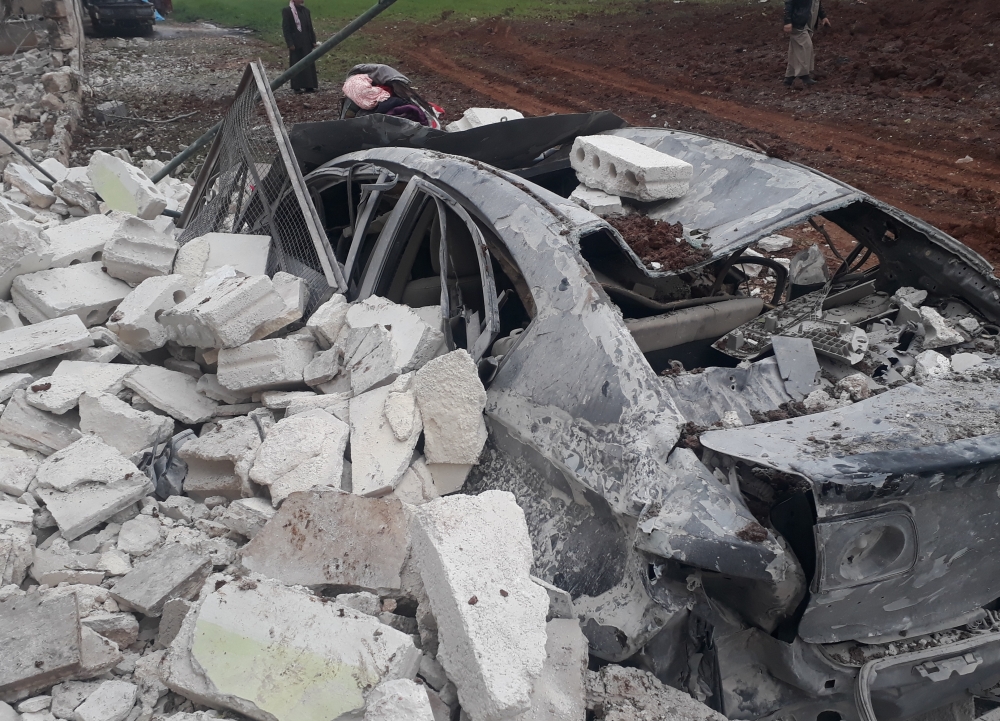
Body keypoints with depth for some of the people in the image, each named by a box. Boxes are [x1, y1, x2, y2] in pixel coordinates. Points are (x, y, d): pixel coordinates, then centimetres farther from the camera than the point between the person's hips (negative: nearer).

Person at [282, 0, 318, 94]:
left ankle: (309, 86, 14)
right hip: (296, 43, -5)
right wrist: (290, 43, -14)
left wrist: (313, 40, 8)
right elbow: (285, 29, -9)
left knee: (309, 64, 7)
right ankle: (297, 87, 6)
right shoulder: (287, 11, -8)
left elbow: (310, 27, 12)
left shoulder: (306, 10, 8)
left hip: (307, 42, 5)